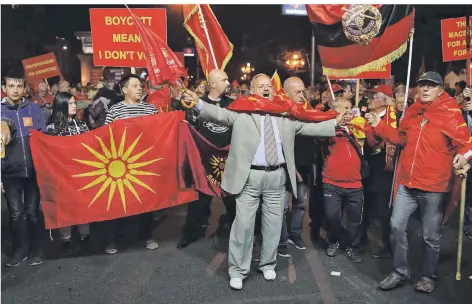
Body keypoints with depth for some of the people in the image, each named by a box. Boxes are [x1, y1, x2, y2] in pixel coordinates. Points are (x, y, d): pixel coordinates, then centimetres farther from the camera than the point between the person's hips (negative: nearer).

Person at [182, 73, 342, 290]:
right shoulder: (241, 111, 0)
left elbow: (309, 128, 12)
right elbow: (219, 113, -15)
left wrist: (336, 123, 6)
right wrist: (198, 103, -32)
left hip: (277, 176, 4)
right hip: (249, 176, -3)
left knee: (274, 223, 13)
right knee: (244, 223, 2)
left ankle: (267, 264, 34)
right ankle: (238, 270, 19)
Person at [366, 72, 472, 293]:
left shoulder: (450, 113, -7)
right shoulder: (412, 111, 9)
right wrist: (379, 125, 12)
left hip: (433, 185, -4)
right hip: (407, 182, 5)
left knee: (431, 235, 8)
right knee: (397, 225, 5)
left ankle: (428, 276, 29)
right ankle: (400, 272, 22)